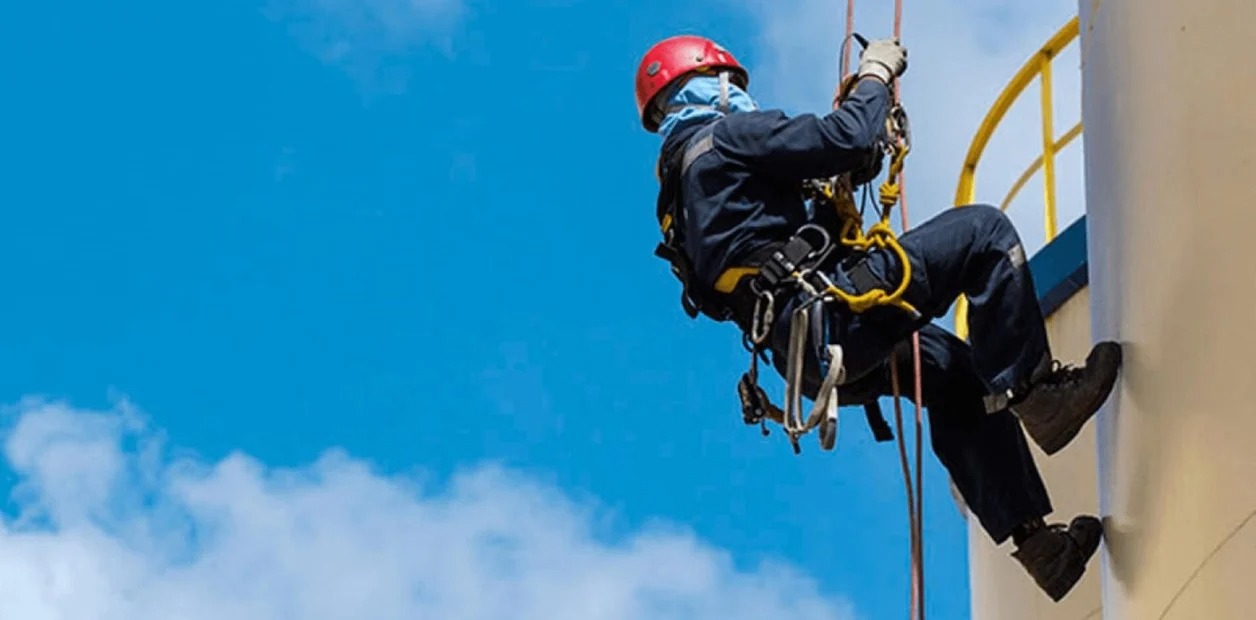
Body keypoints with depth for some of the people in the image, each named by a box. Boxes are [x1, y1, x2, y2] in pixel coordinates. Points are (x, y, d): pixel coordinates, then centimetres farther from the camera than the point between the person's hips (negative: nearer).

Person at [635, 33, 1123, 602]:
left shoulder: (680, 186, 26)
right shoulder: (727, 136, -2)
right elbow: (841, 139, -11)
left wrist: (851, 173, 22)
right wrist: (876, 75, 6)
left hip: (804, 352, 10)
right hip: (833, 314, -10)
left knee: (960, 375, 24)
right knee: (984, 233, -7)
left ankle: (1034, 539, 18)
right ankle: (1036, 393, -7)